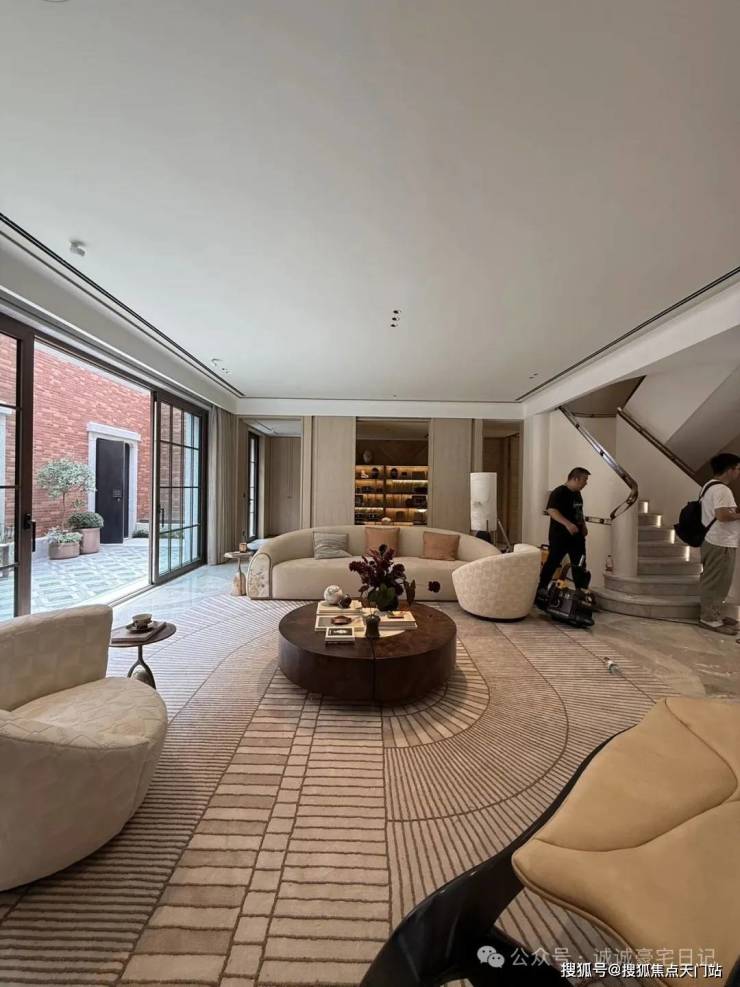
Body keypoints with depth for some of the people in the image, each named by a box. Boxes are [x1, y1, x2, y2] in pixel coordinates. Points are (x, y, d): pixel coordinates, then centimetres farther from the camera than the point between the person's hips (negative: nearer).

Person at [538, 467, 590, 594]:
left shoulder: (577, 494, 13)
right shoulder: (559, 492, -15)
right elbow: (551, 510, -27)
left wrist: (583, 525, 12)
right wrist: (567, 524, -35)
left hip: (576, 535, 9)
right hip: (560, 535, -8)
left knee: (579, 564, 12)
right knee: (553, 562, -1)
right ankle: (540, 588, 11)